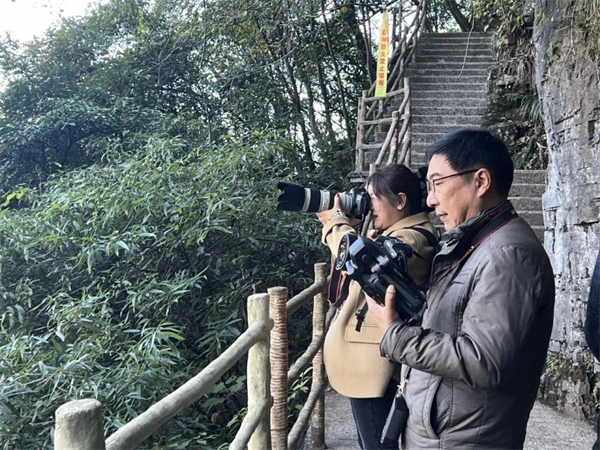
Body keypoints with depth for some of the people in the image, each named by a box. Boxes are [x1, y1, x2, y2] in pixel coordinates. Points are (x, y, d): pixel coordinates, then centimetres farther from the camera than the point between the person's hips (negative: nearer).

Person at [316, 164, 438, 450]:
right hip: (372, 361, 11)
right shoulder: (400, 234, 15)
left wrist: (336, 220, -17)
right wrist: (335, 222, 6)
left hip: (375, 364, -11)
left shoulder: (412, 238, -19)